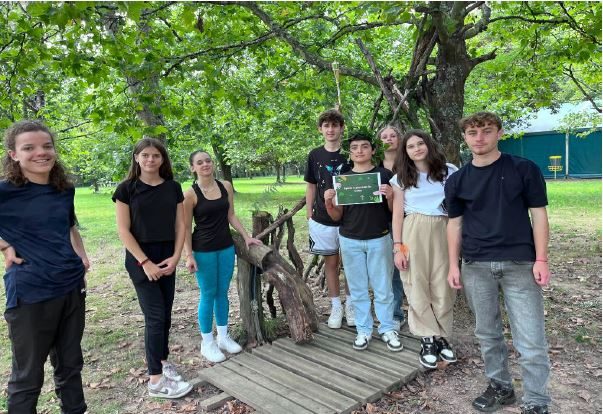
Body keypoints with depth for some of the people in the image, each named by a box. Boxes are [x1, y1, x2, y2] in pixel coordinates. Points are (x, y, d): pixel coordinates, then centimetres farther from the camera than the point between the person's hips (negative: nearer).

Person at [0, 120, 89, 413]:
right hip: (30, 293, -5)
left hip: (72, 286, 5)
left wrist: (81, 257, 8)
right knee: (27, 375, 9)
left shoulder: (65, 190, 4)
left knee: (70, 364, 19)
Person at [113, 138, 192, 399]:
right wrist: (145, 262, -14)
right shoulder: (127, 188, -6)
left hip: (167, 257, 4)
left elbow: (180, 225, 4)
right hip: (140, 258, -4)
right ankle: (156, 381, 3)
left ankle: (162, 360, 30)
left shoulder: (173, 188, 4)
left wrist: (175, 257, -6)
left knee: (165, 314, 11)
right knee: (155, 315, -6)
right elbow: (123, 230, -9)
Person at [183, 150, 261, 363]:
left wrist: (246, 236, 5)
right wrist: (189, 255, -12)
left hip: (226, 247, 5)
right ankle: (207, 343, 20)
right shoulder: (190, 194, -12)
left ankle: (223, 336, 29)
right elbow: (186, 228, -8)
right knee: (208, 294, 5)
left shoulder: (226, 186, 2)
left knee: (223, 292, 14)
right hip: (204, 251, -4)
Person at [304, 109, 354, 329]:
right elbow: (311, 186, 8)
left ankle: (350, 304, 25)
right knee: (331, 262, 10)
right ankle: (336, 307, 23)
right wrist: (309, 215, 5)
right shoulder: (315, 155, 2)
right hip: (323, 219, 1)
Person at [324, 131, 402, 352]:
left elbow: (394, 211, 3)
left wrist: (390, 196, -18)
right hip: (350, 240, 2)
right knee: (358, 289, 9)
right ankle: (363, 329, 21)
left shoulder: (384, 175, 0)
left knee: (383, 288, 5)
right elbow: (337, 216, 6)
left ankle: (387, 329, 19)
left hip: (379, 239, -2)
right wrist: (328, 203, -14)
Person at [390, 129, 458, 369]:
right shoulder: (401, 178, 7)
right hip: (414, 232, 0)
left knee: (443, 286, 2)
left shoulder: (449, 171, 6)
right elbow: (398, 214, 4)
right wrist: (398, 247, -3)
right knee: (417, 286, 1)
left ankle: (442, 337, 18)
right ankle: (428, 340, 13)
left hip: (444, 231, 0)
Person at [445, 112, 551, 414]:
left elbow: (538, 215, 0)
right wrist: (454, 265, 5)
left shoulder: (525, 169, -1)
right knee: (487, 333, 13)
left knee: (531, 339, 0)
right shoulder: (457, 180, 5)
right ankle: (500, 386, 32)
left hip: (520, 263, -2)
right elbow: (455, 223, 9)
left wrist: (541, 260, -6)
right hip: (476, 266, 3)